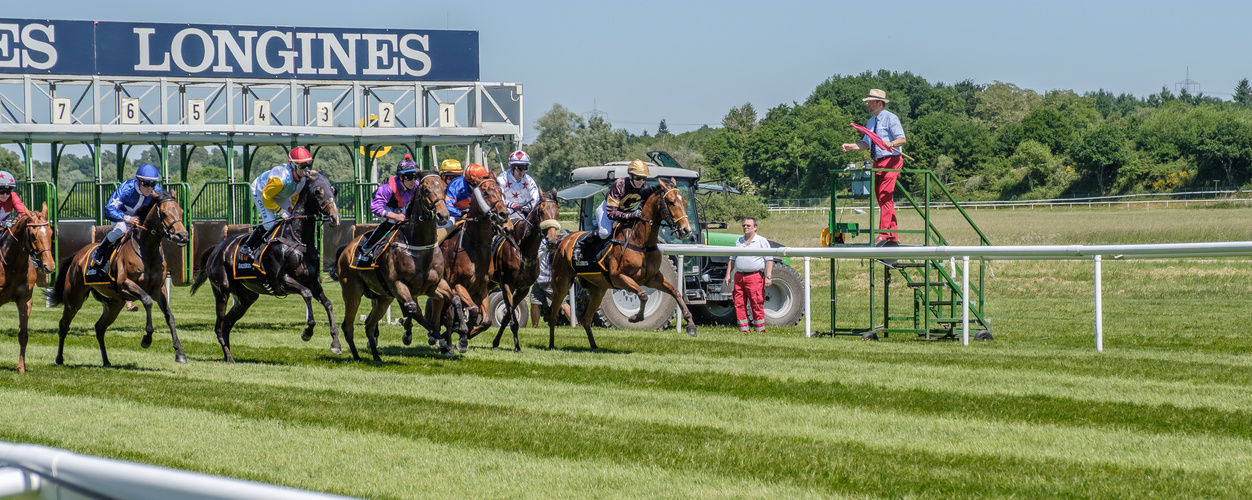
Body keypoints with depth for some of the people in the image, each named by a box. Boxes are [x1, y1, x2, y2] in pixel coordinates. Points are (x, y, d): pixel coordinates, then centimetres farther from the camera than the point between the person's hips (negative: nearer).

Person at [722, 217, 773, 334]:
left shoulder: (762, 241, 3)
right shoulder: (738, 242, 18)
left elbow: (769, 260, -2)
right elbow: (732, 260, 23)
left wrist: (768, 277, -12)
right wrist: (728, 275, 13)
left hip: (755, 277, -5)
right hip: (739, 277, 5)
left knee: (757, 305, -7)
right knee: (739, 305, 2)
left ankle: (760, 330, -2)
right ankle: (743, 330, 7)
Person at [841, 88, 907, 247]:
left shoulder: (890, 118, -7)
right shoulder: (871, 122, 19)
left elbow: (902, 139, -14)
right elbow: (865, 143, 19)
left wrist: (891, 144, -33)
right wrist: (851, 146, 4)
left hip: (890, 161, -9)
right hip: (877, 163, 9)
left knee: (885, 198, -15)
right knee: (882, 199, 7)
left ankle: (884, 235, -19)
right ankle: (893, 237, 10)